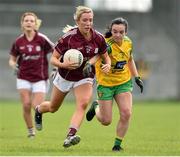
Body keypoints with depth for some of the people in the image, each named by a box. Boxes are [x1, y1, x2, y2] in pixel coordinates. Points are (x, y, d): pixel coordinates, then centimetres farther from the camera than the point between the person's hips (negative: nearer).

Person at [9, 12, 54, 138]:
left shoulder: (42, 39, -9)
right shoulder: (19, 41, -1)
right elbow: (12, 59, 10)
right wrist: (14, 66, -11)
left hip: (40, 78, -2)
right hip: (24, 78, 2)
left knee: (37, 107, -9)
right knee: (26, 105, -8)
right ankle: (30, 130, 12)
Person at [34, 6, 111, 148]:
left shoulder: (98, 38, -14)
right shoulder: (68, 37, -23)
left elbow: (106, 57, 2)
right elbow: (53, 59, -17)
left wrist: (108, 65, -21)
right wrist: (63, 64, -38)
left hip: (85, 77, 1)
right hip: (65, 77, -1)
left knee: (83, 104, -27)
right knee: (53, 108, 18)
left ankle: (70, 136, -36)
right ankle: (39, 110, 54)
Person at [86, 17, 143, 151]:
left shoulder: (128, 42, -4)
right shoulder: (107, 44, -24)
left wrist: (137, 77, 12)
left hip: (124, 82, 4)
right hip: (105, 84, -4)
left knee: (126, 113, -15)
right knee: (106, 121, 2)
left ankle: (117, 144, 4)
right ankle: (96, 106, 38)